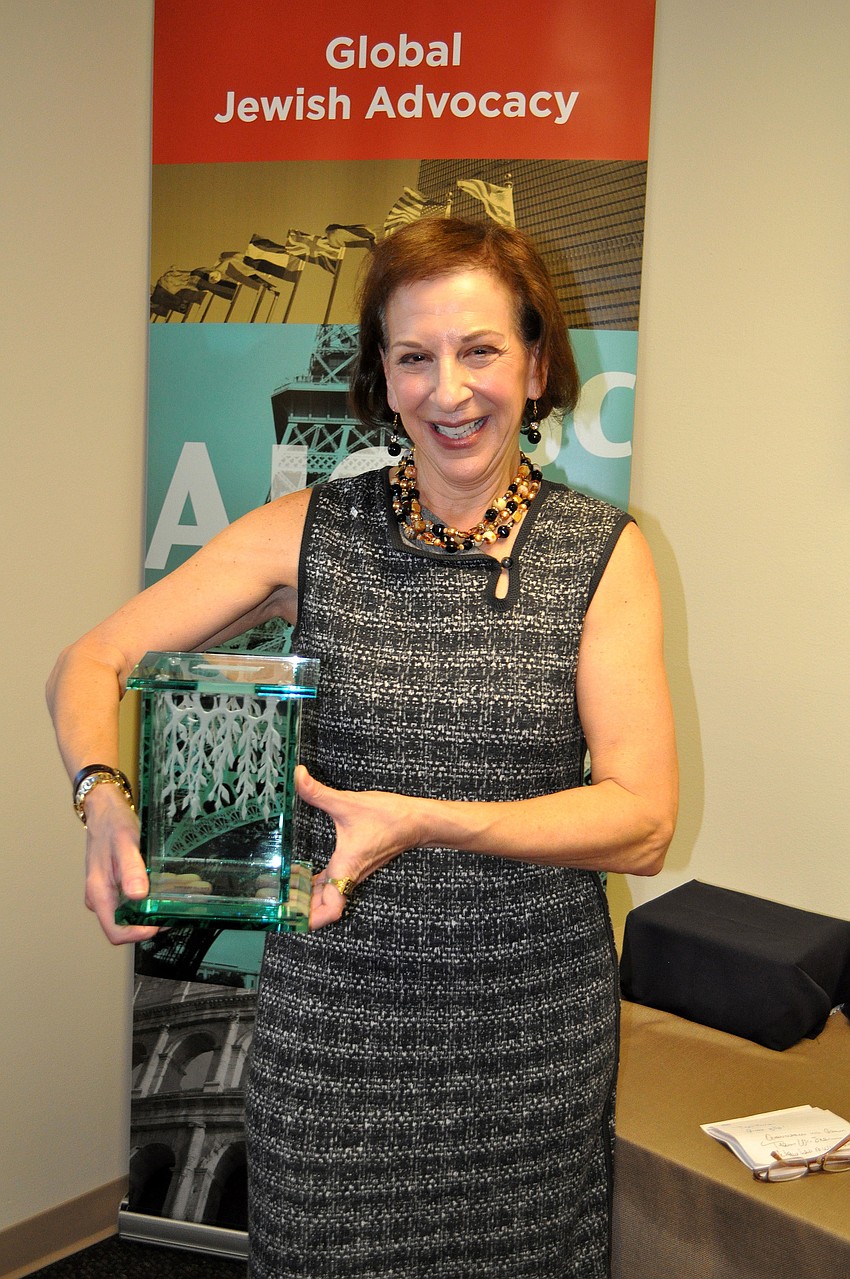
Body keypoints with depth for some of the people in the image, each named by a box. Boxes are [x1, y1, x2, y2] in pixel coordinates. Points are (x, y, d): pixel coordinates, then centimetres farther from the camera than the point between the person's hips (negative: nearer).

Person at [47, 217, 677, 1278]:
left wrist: (423, 820, -25)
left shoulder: (603, 551, -5)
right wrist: (103, 797, -24)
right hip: (333, 1003, 0)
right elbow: (89, 663, -2)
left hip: (534, 1010, 1)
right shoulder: (309, 534, -4)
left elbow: (643, 821, -11)